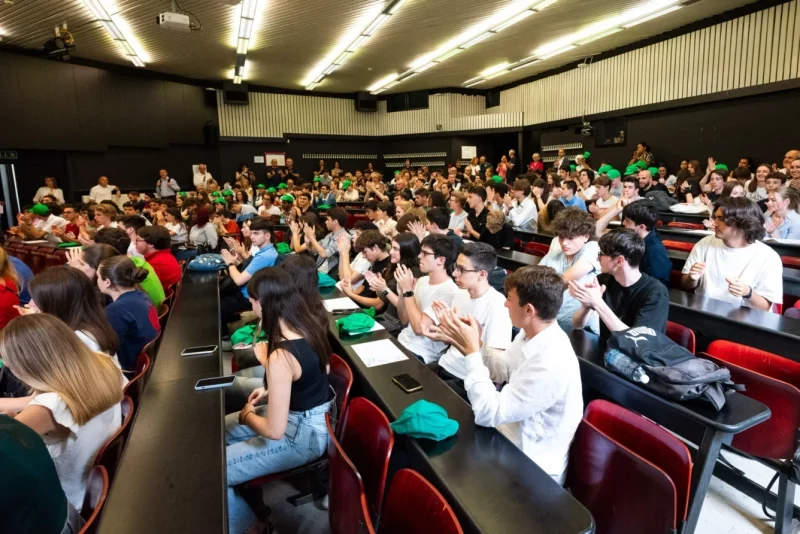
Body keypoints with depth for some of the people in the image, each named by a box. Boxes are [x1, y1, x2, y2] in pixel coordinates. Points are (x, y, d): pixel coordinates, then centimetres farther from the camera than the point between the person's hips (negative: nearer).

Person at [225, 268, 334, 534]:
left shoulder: (281, 356, -33)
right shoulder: (310, 325, -8)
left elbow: (274, 430, -25)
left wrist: (246, 415, -6)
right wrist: (271, 391, 8)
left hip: (302, 435, -9)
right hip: (315, 415, 9)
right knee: (220, 428, 20)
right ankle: (246, 490, 35)